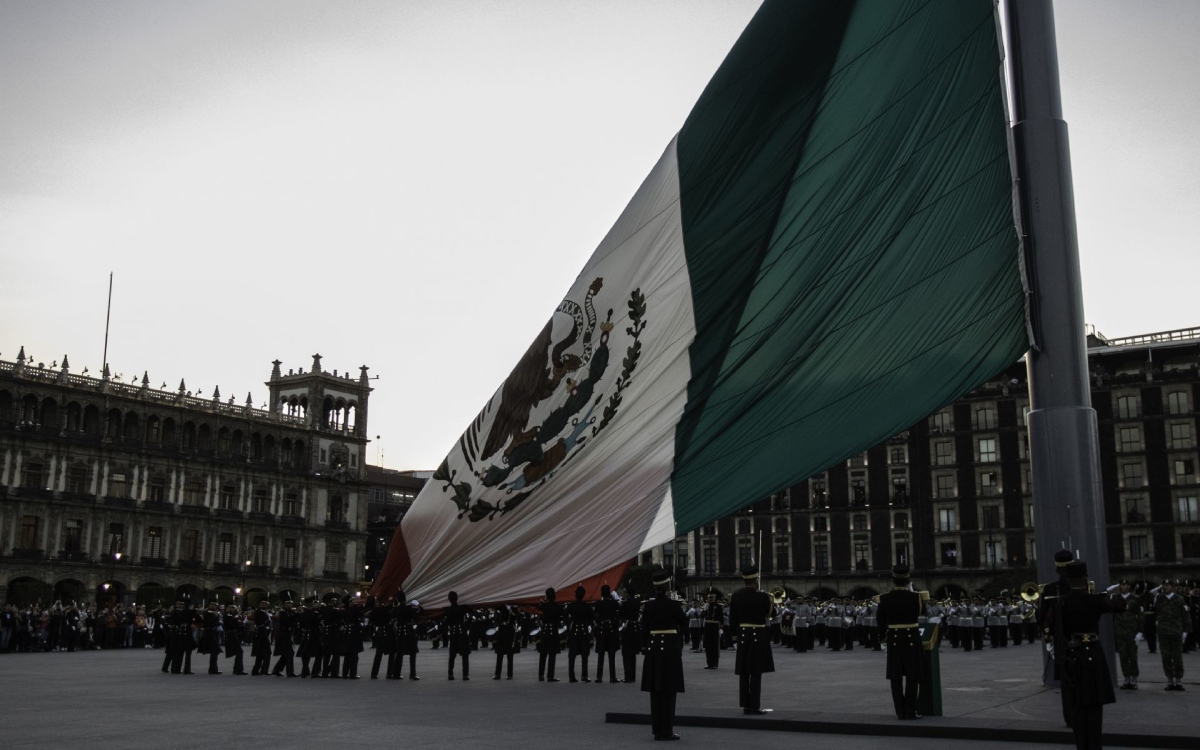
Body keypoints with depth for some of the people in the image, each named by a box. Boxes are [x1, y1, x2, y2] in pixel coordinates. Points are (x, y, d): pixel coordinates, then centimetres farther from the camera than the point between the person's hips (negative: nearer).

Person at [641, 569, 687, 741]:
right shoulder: (672, 604, -12)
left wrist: (647, 646, 13)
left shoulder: (648, 604, 2)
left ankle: (657, 730, 13)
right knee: (669, 690, 0)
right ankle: (667, 731, 0)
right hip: (670, 647, -5)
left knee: (655, 690, 9)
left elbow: (644, 628, 6)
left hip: (653, 646, 5)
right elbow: (684, 623, -2)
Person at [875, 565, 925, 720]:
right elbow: (922, 610, 11)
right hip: (912, 637, -1)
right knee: (912, 676, 6)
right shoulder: (915, 597, -11)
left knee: (896, 677, 9)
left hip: (894, 639, 1)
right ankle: (910, 712, 6)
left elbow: (880, 620, 0)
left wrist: (883, 635, 18)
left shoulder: (885, 599, -8)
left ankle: (900, 712, 9)